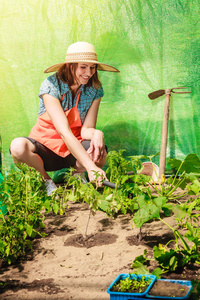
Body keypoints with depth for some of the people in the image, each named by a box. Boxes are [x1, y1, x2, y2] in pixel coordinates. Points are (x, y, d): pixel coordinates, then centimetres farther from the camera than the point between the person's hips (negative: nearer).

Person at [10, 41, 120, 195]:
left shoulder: (95, 89, -6)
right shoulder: (51, 86, -20)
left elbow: (86, 129, -8)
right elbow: (64, 131, -31)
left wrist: (97, 134, -35)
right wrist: (90, 165, -42)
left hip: (74, 149, 3)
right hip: (45, 147, -2)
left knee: (100, 154, -32)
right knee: (18, 146, -36)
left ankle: (77, 174, 5)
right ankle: (46, 181, -5)